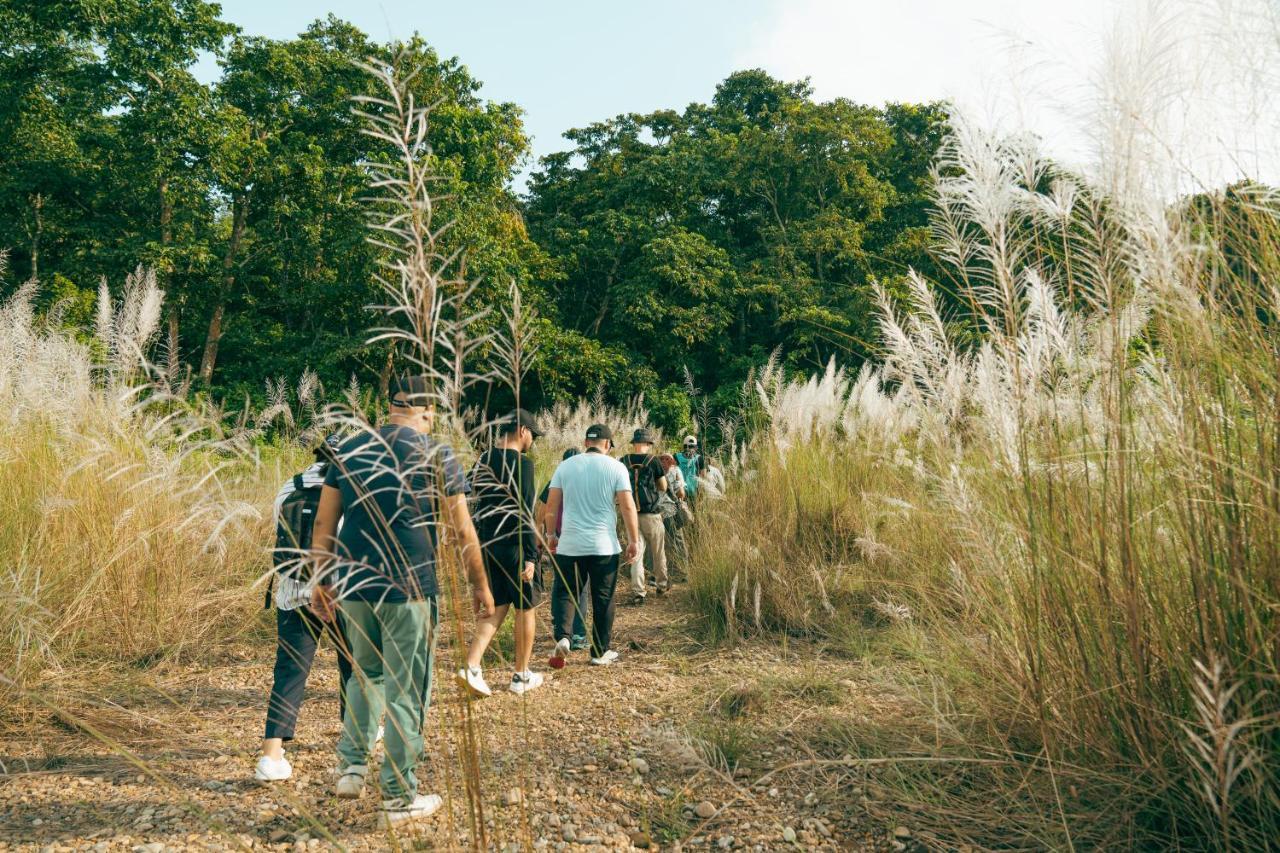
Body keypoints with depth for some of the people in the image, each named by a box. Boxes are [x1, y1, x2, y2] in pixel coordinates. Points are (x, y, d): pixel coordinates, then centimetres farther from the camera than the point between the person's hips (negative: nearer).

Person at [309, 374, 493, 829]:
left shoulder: (349, 449, 7)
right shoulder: (436, 456, -4)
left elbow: (323, 523, 8)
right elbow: (463, 532, -2)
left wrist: (321, 581, 16)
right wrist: (481, 586, 8)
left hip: (353, 584, 4)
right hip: (408, 587, -4)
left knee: (366, 673, 26)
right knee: (405, 690, 6)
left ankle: (351, 767, 24)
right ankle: (399, 798, 14)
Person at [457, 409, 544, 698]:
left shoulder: (481, 463, 12)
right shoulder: (521, 463, -12)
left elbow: (479, 505, 16)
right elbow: (525, 512, -18)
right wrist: (531, 556, -18)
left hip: (485, 544, 7)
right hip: (513, 544, -7)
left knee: (497, 607, 13)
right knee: (525, 608, 7)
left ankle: (471, 667, -2)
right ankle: (522, 676, 16)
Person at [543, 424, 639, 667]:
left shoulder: (566, 465, 5)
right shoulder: (615, 467, -1)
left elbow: (551, 505, 4)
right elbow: (627, 506, -6)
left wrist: (550, 534, 16)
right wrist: (634, 540, 0)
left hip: (569, 544, 1)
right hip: (604, 546, -1)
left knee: (563, 592, 12)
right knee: (603, 599, 9)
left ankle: (562, 636, -10)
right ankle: (601, 652, 17)